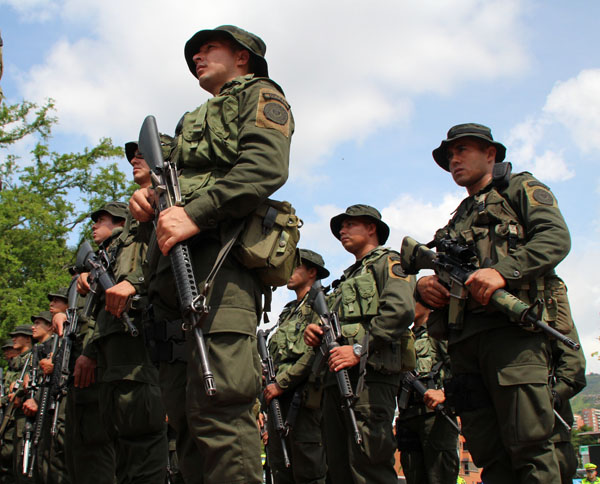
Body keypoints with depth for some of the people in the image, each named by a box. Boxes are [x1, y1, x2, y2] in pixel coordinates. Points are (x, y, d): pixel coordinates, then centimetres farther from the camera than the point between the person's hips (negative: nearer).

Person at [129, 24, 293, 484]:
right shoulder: (195, 120, 39)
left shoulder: (259, 94, 14)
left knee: (216, 406, -21)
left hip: (219, 254, -8)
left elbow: (266, 166, -7)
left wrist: (195, 214, -19)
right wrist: (149, 196, 6)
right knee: (184, 410, 2)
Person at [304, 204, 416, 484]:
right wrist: (316, 333, 8)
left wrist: (360, 349, -18)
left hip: (370, 372, -8)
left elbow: (400, 310, -11)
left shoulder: (387, 262, 7)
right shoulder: (348, 278, 33)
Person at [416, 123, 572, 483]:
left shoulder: (522, 189, 15)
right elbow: (444, 283, 30)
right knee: (489, 454, 1)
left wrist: (504, 270, -20)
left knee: (528, 445, -15)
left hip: (513, 324, -6)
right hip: (465, 339, 6)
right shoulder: (457, 221, 33)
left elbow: (556, 238, -4)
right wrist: (425, 286, 5)